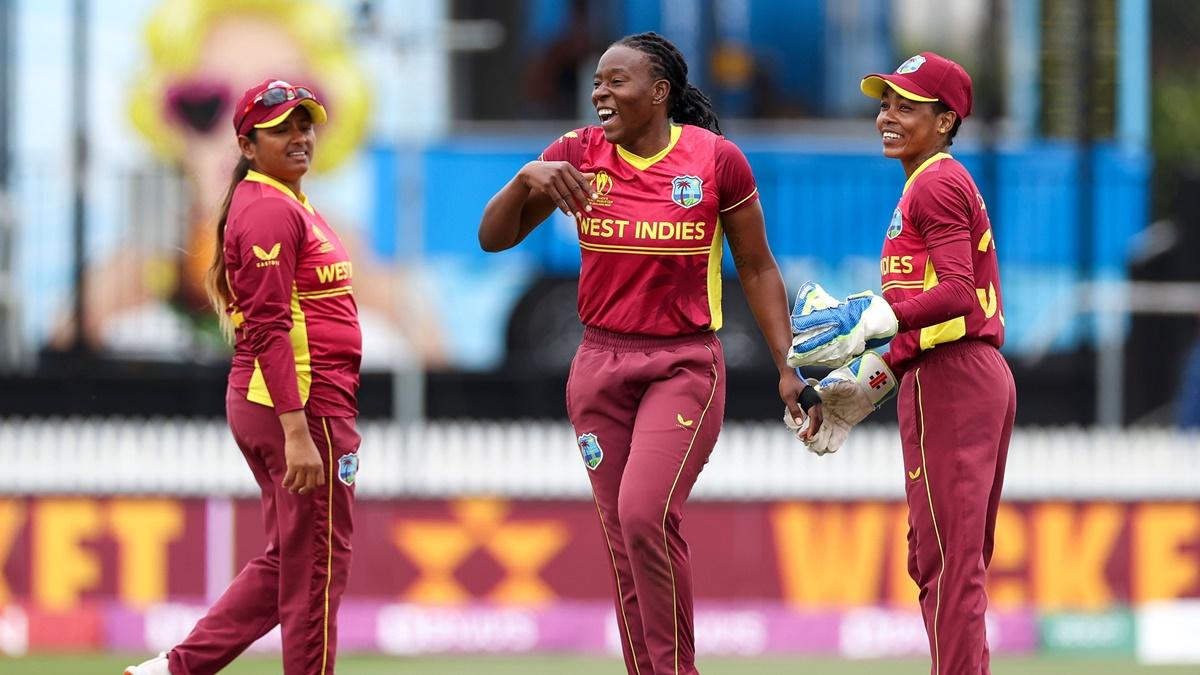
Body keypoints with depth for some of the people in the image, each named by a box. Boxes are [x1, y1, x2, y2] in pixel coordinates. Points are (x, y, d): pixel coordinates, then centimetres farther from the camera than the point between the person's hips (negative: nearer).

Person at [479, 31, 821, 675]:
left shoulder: (717, 159, -5)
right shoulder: (577, 155, 2)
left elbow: (757, 268, 3)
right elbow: (494, 237, 2)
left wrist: (789, 369, 1)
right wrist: (526, 180, -18)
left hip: (685, 365, -4)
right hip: (601, 366, 4)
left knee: (645, 513, -21)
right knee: (621, 539, 4)